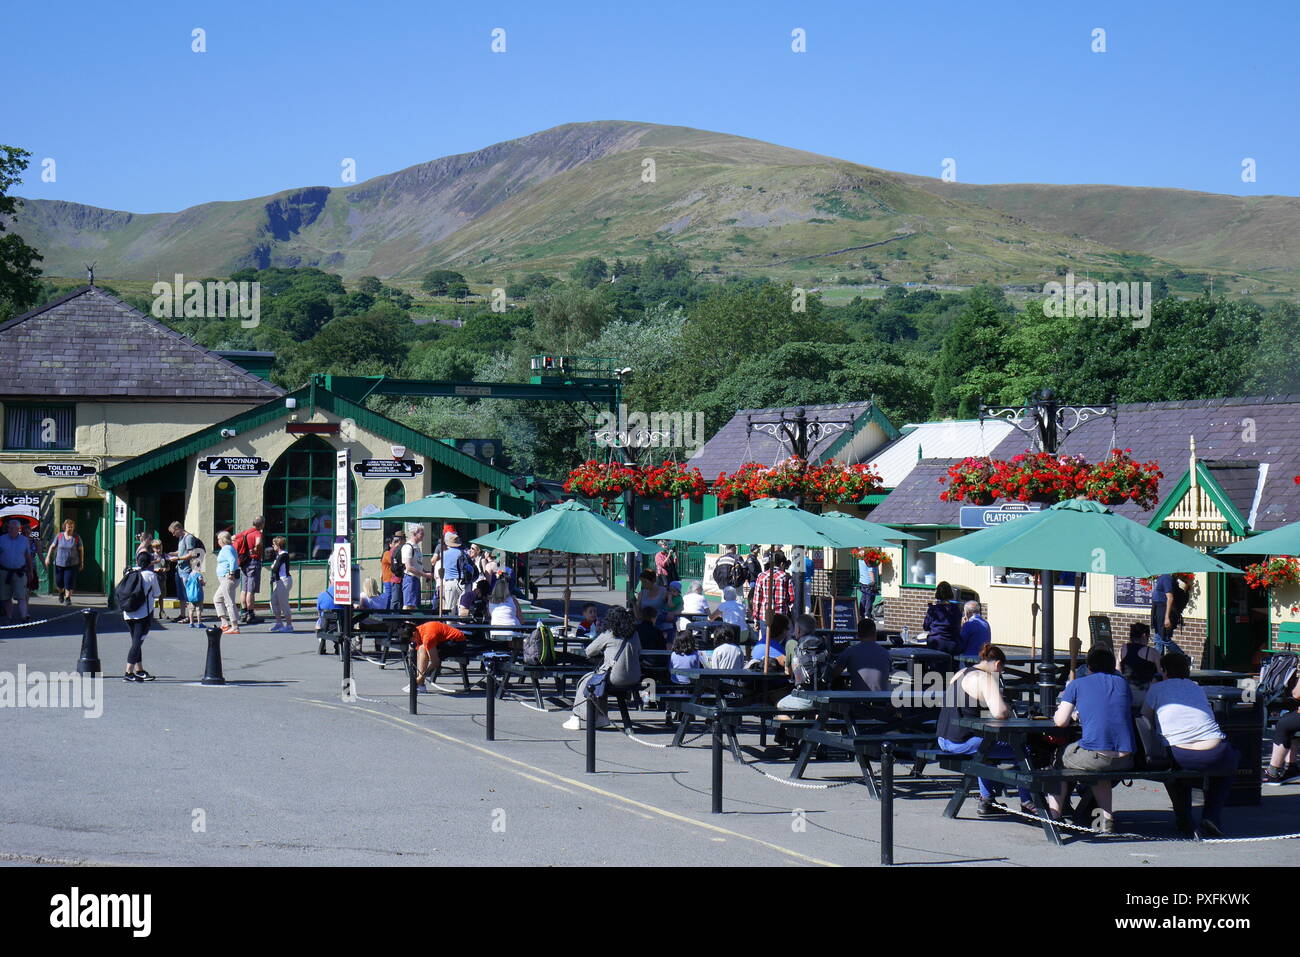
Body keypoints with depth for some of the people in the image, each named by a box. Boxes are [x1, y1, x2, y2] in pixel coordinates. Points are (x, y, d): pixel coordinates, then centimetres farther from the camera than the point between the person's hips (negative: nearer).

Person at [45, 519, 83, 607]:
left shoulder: (77, 537, -4)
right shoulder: (59, 536, -1)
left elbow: (81, 550, 3)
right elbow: (52, 546, 8)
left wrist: (81, 563, 3)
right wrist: (48, 557, 1)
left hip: (72, 564, -2)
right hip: (59, 563, 2)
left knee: (69, 582, -9)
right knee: (59, 582, 7)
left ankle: (68, 598, 5)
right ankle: (61, 592, 39)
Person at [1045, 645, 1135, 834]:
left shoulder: (1077, 684, 7)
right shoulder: (1121, 682, 18)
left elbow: (1061, 722, 3)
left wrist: (1073, 714, 27)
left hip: (1094, 756, -4)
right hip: (1126, 760, 4)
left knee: (1059, 756, 27)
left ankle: (1054, 816, 28)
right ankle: (1106, 818, 28)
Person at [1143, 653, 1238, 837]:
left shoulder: (1157, 689, 13)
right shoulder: (1198, 689, 23)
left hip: (1181, 759, -1)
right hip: (1214, 756, 1)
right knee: (1232, 759, 36)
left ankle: (1183, 818, 28)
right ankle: (1212, 815, 19)